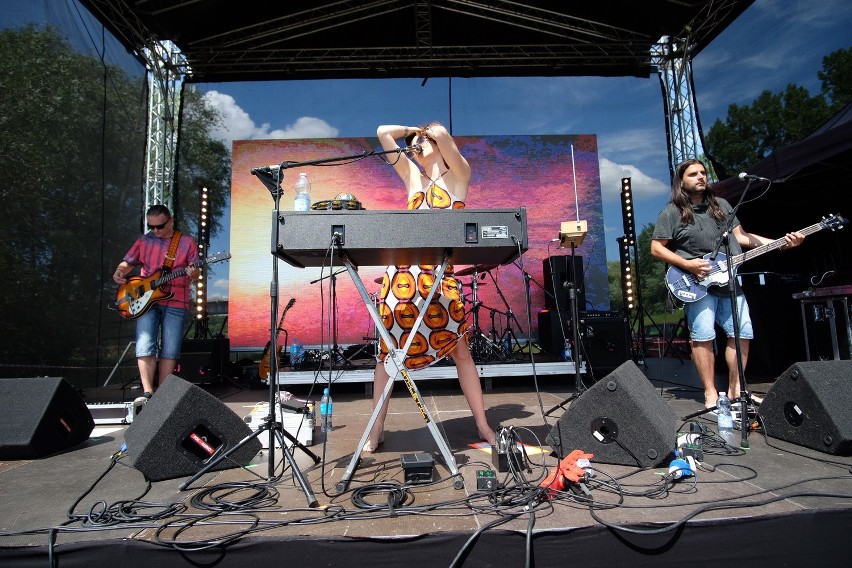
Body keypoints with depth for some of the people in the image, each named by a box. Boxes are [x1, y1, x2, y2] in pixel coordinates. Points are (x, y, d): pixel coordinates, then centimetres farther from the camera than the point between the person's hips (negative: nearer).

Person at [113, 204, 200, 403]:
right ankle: (148, 392, -6)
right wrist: (119, 273, -6)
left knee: (169, 351, 1)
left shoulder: (187, 242, 3)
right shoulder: (144, 241, 11)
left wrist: (193, 273, -21)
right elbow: (127, 262, 16)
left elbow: (196, 271, 3)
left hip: (176, 303, -1)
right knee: (145, 348, -9)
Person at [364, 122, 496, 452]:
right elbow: (383, 133, 21)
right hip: (402, 271, 3)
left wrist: (431, 131, 14)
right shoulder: (413, 176, 20)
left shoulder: (459, 175, 11)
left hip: (441, 273, -3)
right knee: (389, 350, 4)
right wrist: (415, 131, 28)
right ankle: (377, 428, 16)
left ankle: (483, 426, 14)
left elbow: (442, 134, -6)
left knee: (460, 350, 0)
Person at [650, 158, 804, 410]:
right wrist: (687, 264, -15)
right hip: (698, 284, -6)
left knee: (742, 333, 5)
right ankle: (710, 394, -1)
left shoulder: (722, 206, 15)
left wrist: (780, 243, 6)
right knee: (702, 336, -12)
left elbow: (740, 236, 16)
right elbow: (656, 248, -4)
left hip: (729, 281, 6)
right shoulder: (672, 213, -2)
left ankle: (735, 390, 18)